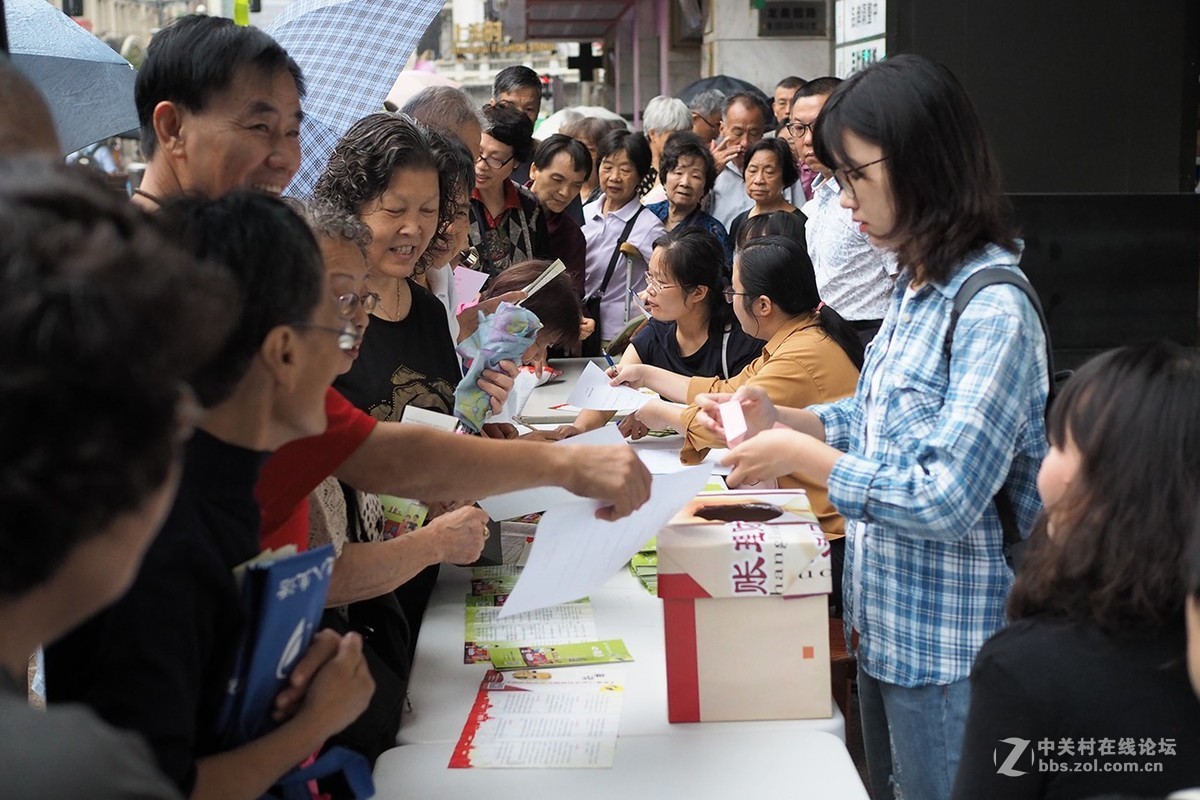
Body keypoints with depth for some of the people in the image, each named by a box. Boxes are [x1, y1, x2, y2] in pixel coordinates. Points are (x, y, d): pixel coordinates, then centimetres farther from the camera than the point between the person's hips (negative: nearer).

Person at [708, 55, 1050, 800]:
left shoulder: (992, 310, -24)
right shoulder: (918, 286, 5)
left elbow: (945, 500, -26)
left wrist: (801, 457, -19)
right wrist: (781, 419, 0)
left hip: (950, 648, -9)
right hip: (885, 621, 9)